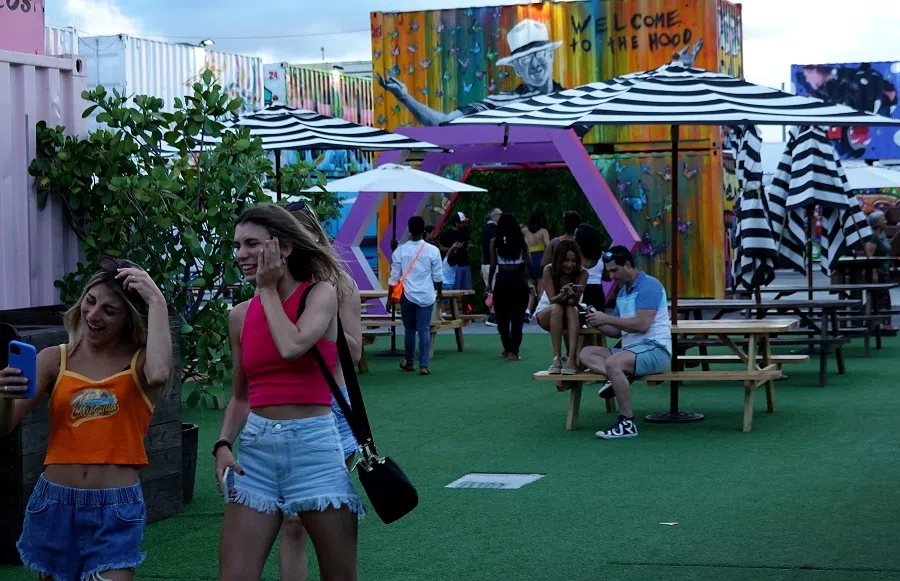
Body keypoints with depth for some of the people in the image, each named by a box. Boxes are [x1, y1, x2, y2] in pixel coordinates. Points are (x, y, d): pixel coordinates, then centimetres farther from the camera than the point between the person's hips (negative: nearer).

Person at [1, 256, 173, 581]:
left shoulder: (141, 361, -4)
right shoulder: (54, 359, 3)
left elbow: (159, 374, -29)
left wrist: (157, 302, -20)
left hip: (116, 511, -3)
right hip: (53, 505, 3)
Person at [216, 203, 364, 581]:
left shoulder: (321, 292, -2)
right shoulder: (240, 315, 10)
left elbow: (292, 346, -22)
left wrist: (268, 290, -8)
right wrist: (223, 445, 0)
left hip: (314, 446, -4)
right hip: (256, 450, 4)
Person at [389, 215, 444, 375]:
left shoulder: (400, 251, -4)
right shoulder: (432, 250, -6)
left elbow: (394, 277, -1)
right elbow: (438, 276, 1)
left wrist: (390, 297, 9)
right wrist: (439, 291, 20)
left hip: (407, 296, 1)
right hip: (426, 296, -1)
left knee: (409, 330, 14)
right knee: (424, 330, 2)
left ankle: (409, 363, 25)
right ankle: (423, 365, -4)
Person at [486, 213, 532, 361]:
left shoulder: (495, 242, -2)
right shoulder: (521, 241, 0)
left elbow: (493, 265, -3)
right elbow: (529, 263, -2)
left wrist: (489, 282, 8)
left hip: (502, 280, 0)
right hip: (519, 280, 0)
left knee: (502, 316, 15)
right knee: (517, 316, 2)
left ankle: (507, 348, 25)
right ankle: (513, 351, -5)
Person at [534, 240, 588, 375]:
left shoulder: (582, 273, -17)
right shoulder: (549, 270, -20)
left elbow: (575, 302, -24)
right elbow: (552, 300, -24)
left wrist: (574, 296, -49)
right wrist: (563, 294, -46)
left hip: (571, 316, 1)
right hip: (546, 313, -1)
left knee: (572, 309, -34)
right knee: (557, 308, -35)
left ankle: (572, 359, -44)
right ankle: (556, 358, -39)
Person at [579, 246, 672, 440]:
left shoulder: (648, 285, -10)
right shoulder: (622, 292, 18)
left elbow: (642, 325, -22)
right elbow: (618, 331, 21)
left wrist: (607, 318, -16)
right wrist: (598, 324, 0)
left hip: (655, 349, -10)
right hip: (630, 349, 10)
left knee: (613, 362, -34)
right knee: (586, 353, 4)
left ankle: (627, 423, -29)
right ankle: (617, 377, -25)